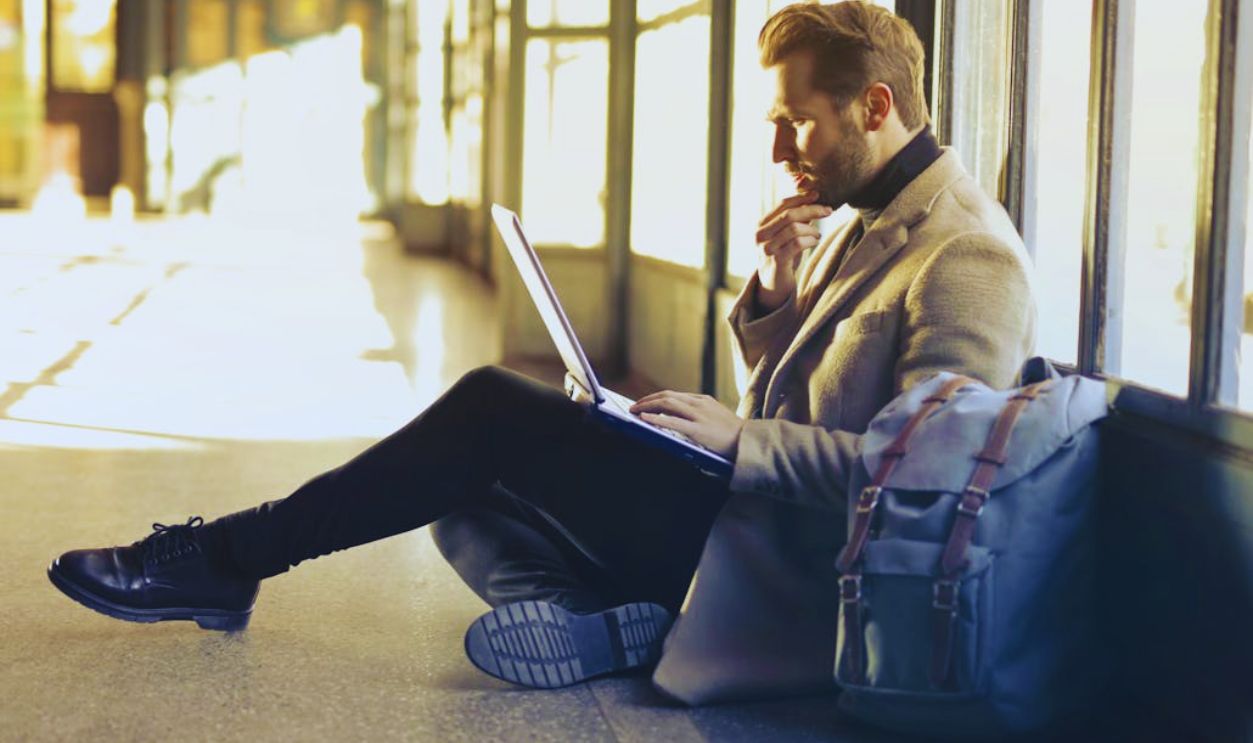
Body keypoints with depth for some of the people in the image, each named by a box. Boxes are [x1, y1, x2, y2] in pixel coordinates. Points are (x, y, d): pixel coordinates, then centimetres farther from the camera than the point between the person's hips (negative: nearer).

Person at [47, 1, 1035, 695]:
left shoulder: (965, 256, -14)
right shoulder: (866, 225, 17)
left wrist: (740, 442, -25)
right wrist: (776, 297, 2)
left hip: (797, 564, -10)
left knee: (497, 408, -14)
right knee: (469, 502, 5)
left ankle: (229, 555, -4)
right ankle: (623, 623, -21)